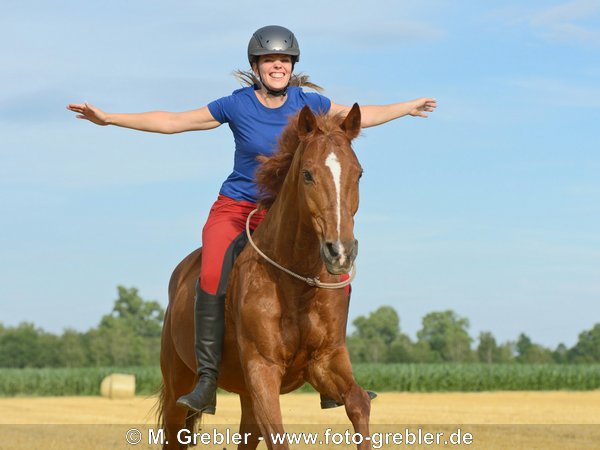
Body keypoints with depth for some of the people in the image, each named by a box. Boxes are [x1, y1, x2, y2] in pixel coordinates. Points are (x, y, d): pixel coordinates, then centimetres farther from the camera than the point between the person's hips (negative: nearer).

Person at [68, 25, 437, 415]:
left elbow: (362, 116, 15)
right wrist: (108, 118, -4)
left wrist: (408, 107, 24)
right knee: (213, 278, -31)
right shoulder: (236, 106, -8)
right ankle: (207, 382, -26)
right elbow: (172, 122, -2)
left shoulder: (308, 103, -2)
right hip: (235, 210, -3)